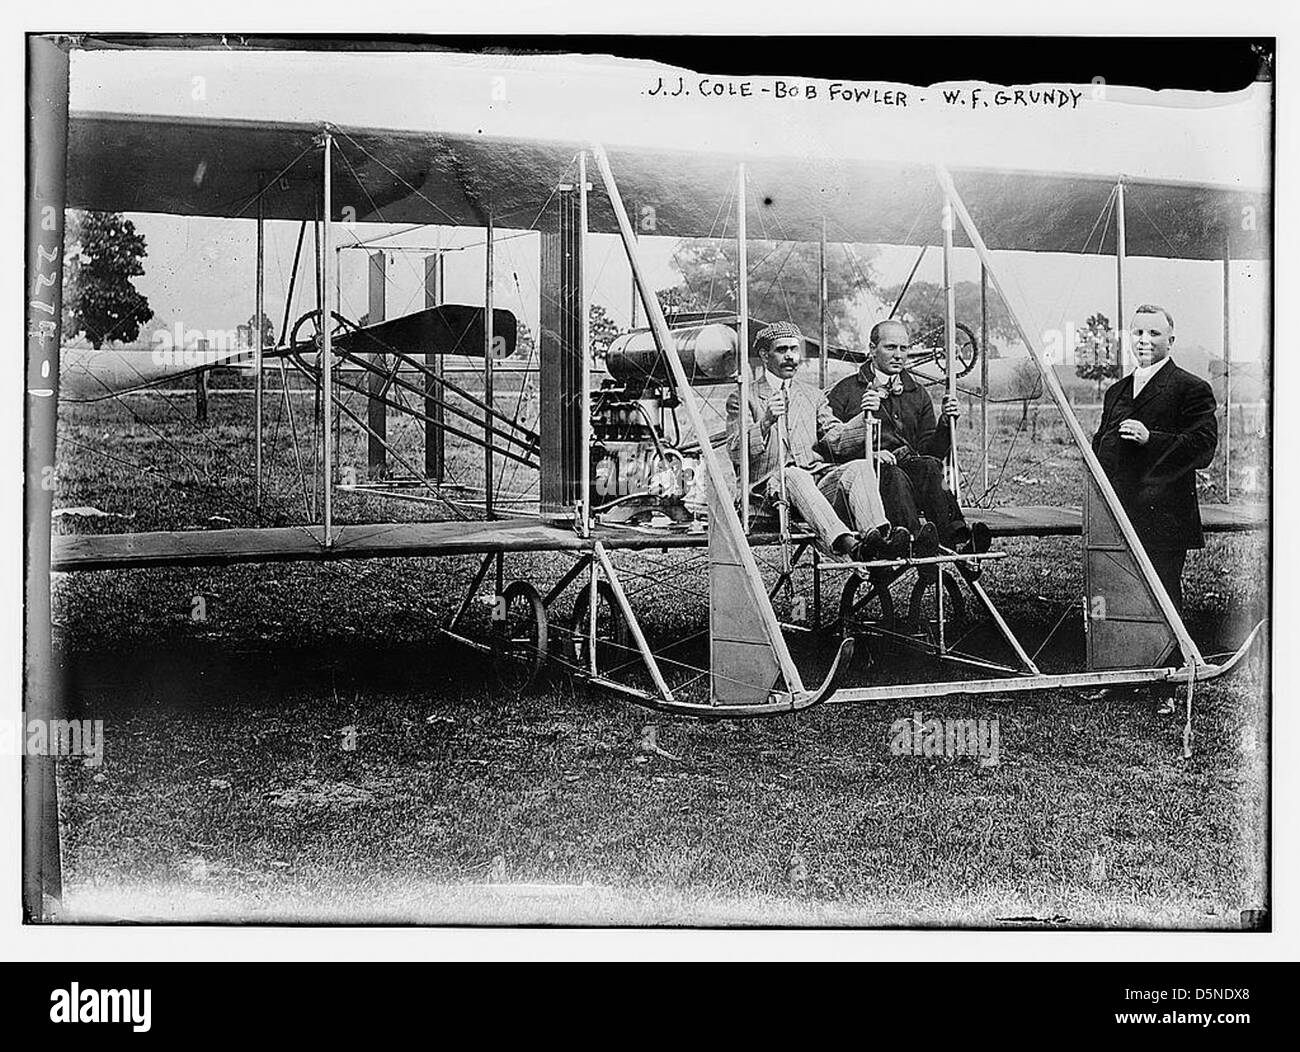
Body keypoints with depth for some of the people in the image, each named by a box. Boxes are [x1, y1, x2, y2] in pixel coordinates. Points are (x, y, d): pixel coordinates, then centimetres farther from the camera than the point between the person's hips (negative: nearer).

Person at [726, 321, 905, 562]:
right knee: (795, 476, -38)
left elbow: (834, 436, 12)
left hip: (819, 479, 5)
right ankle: (846, 542, -59)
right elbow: (736, 453, -2)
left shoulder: (812, 395, 27)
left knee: (860, 467, -25)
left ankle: (877, 535, -50)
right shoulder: (743, 398, 11)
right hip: (771, 484, -4)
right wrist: (765, 422, -19)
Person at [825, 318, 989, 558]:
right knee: (893, 475, -37)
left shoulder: (917, 394, 25)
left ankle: (957, 536, -53)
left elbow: (930, 451, 20)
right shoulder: (845, 391, 12)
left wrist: (945, 423, 2)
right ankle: (917, 536, -63)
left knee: (929, 466, -32)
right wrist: (868, 453, -12)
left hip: (910, 464, 3)